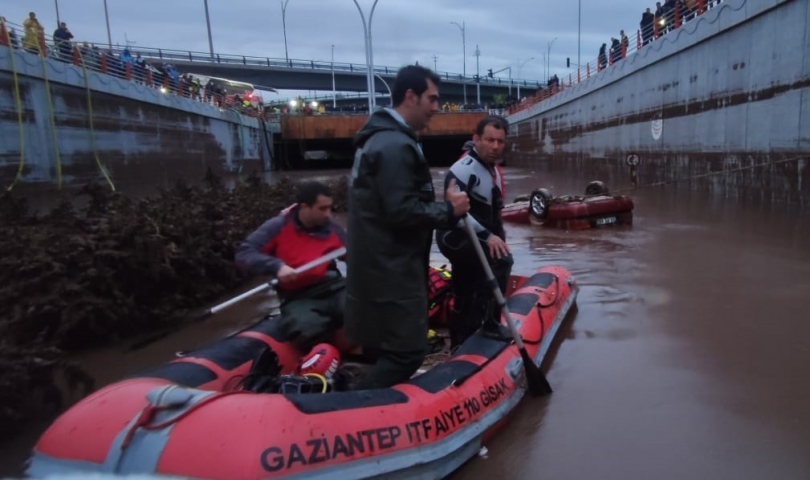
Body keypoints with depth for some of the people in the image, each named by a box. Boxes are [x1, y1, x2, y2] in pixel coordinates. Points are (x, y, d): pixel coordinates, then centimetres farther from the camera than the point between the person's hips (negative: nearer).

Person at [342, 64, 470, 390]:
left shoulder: (383, 137, 16)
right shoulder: (395, 145, -18)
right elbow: (402, 212, -24)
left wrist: (441, 204, 10)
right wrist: (448, 210, -11)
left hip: (380, 265, 11)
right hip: (390, 269, -11)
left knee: (384, 348, 18)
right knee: (407, 352, -4)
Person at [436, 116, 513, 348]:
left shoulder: (493, 170, 11)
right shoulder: (463, 169, -21)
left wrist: (498, 236, 16)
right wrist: (487, 236, -33)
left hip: (472, 241, 9)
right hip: (455, 238, -9)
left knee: (465, 301, 15)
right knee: (501, 260, -25)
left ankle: (459, 347, 28)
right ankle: (490, 322, -13)